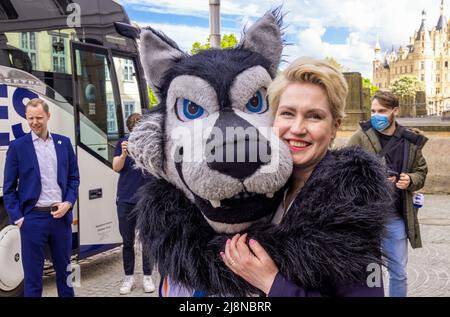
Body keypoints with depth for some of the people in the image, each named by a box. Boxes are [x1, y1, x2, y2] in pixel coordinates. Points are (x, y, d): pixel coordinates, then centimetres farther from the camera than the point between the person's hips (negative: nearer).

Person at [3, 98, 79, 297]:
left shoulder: (64, 143, 6)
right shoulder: (17, 146, -1)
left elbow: (74, 178, 11)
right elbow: (9, 188, 0)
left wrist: (68, 203, -4)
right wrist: (17, 218, -7)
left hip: (61, 216, 3)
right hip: (33, 218, -2)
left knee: (64, 270, 15)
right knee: (32, 275, 7)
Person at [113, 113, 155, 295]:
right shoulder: (123, 143, 4)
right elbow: (116, 168, -2)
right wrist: (123, 154, -22)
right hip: (126, 199, 2)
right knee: (127, 241, 8)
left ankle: (147, 277, 15)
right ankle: (129, 277, 19)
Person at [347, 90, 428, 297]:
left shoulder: (411, 141, 5)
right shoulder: (360, 138, -5)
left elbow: (421, 172, 16)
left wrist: (410, 180, -6)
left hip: (397, 218, 3)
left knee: (399, 274, 15)